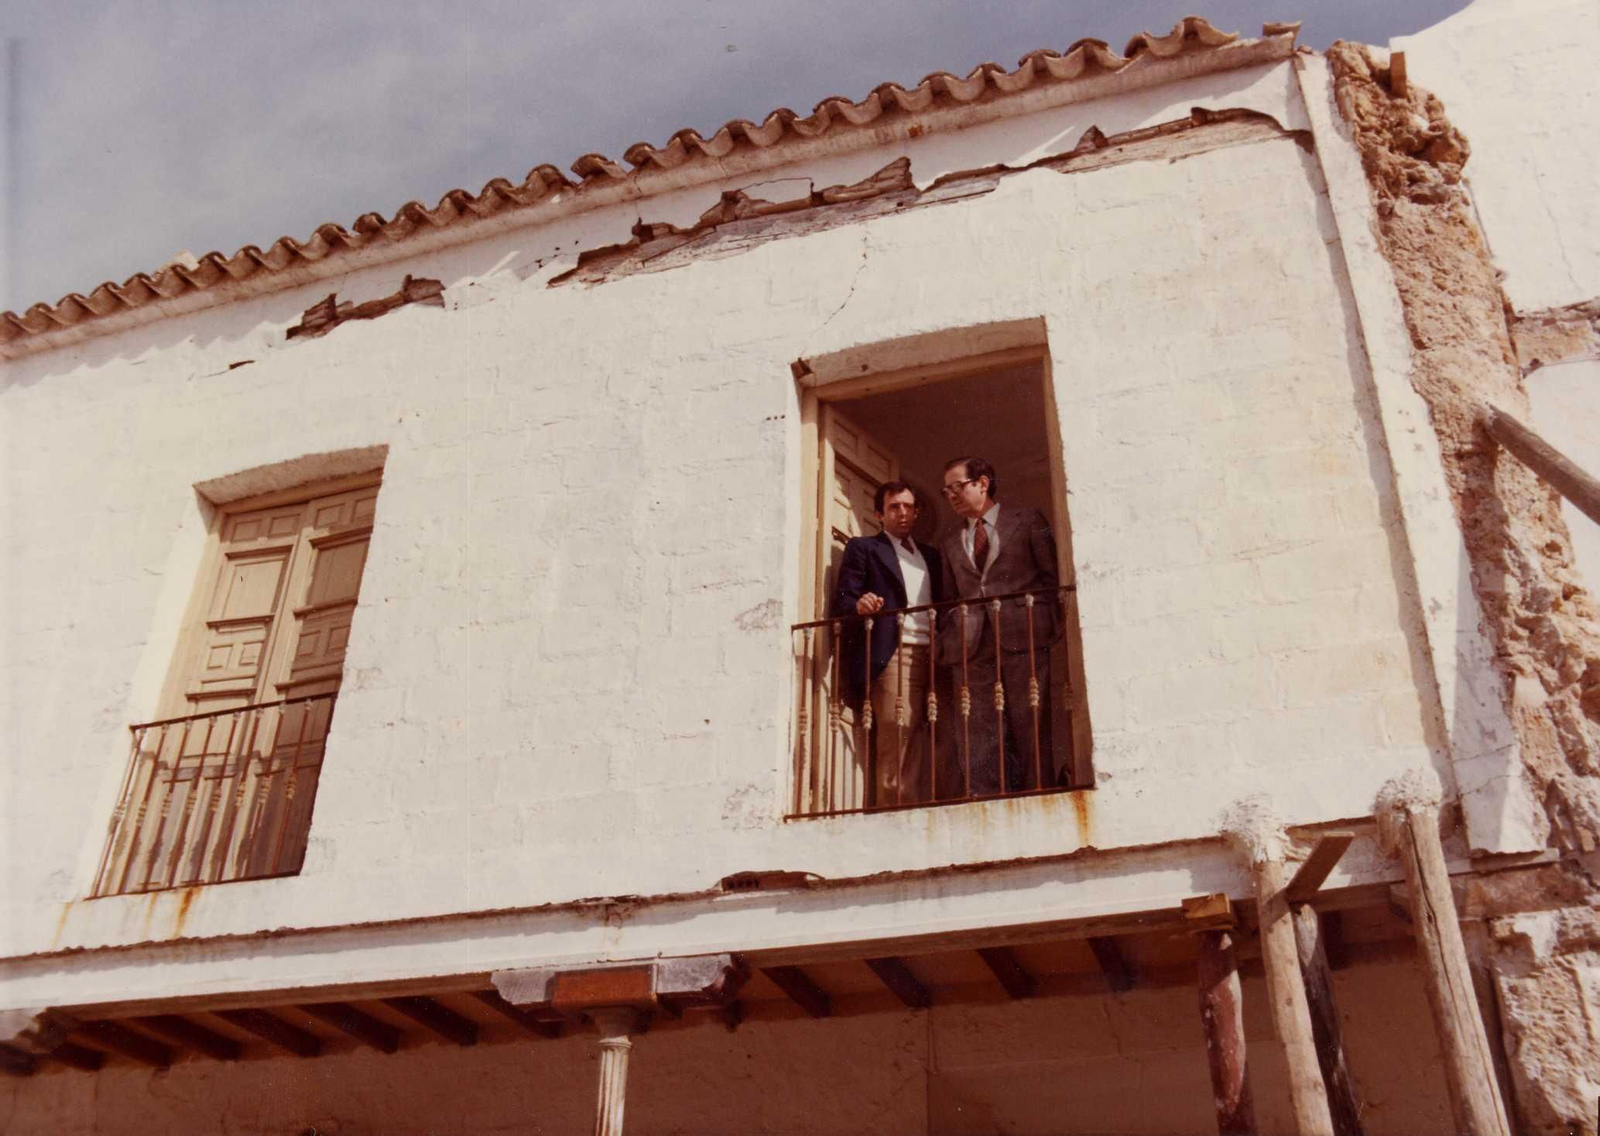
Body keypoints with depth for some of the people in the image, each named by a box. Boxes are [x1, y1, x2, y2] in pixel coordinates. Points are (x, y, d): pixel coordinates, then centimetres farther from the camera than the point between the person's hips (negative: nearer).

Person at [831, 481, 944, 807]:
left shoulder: (930, 555, 26)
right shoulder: (863, 548, 11)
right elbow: (843, 600, 1)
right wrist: (860, 605, -22)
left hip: (930, 656, 5)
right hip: (892, 654, -5)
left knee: (922, 746, 0)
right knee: (895, 742, -12)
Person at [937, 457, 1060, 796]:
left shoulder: (1028, 521, 11)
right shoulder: (950, 544, 21)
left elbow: (1052, 576, 8)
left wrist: (1051, 626, -4)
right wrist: (947, 642, 5)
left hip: (1022, 639, -3)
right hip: (971, 648, 3)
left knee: (1031, 730, -3)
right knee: (979, 740, -4)